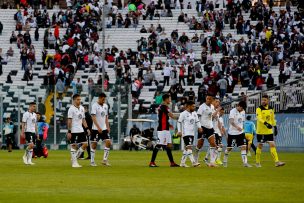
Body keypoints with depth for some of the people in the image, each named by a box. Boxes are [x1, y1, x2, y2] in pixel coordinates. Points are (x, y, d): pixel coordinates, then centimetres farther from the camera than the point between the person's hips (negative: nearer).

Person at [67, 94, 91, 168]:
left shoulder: (82, 108, 12)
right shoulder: (71, 109, -10)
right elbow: (69, 121, -12)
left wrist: (87, 128, 10)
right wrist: (69, 132, -16)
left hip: (81, 130, 7)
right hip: (74, 131, -7)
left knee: (85, 144, 2)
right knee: (74, 146, -3)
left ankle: (75, 157, 14)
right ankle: (74, 162, 0)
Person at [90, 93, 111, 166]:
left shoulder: (105, 106, 11)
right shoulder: (95, 106, -10)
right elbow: (93, 117, -17)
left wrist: (108, 127, 10)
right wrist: (98, 127, -25)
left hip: (104, 129, 6)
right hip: (96, 129, -6)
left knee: (108, 142, -6)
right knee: (94, 144, -1)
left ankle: (105, 160, -1)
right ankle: (92, 161, 8)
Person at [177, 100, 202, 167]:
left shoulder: (194, 113, 12)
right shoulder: (183, 114, -8)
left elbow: (197, 121, 13)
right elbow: (179, 122, -5)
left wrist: (199, 127, -6)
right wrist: (179, 131, -12)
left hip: (192, 133, 8)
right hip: (186, 133, -8)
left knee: (186, 148, 11)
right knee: (189, 147, -15)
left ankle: (182, 163, 17)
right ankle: (193, 162, -23)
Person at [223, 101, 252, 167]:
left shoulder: (243, 112, 8)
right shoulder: (233, 111, -14)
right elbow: (231, 121, -29)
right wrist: (237, 127, -46)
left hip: (240, 133, 5)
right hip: (232, 133, -5)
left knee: (243, 147, -7)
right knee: (229, 148, 5)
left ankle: (245, 162, -9)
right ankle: (225, 161, 24)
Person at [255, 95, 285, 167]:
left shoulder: (271, 109, 7)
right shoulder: (259, 109, -10)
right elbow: (259, 118, -26)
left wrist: (275, 127, 17)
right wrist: (266, 123, -41)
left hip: (269, 131, 4)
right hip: (261, 131, -4)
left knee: (272, 145, -4)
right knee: (260, 146, 4)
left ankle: (276, 162, -10)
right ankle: (257, 162, 17)